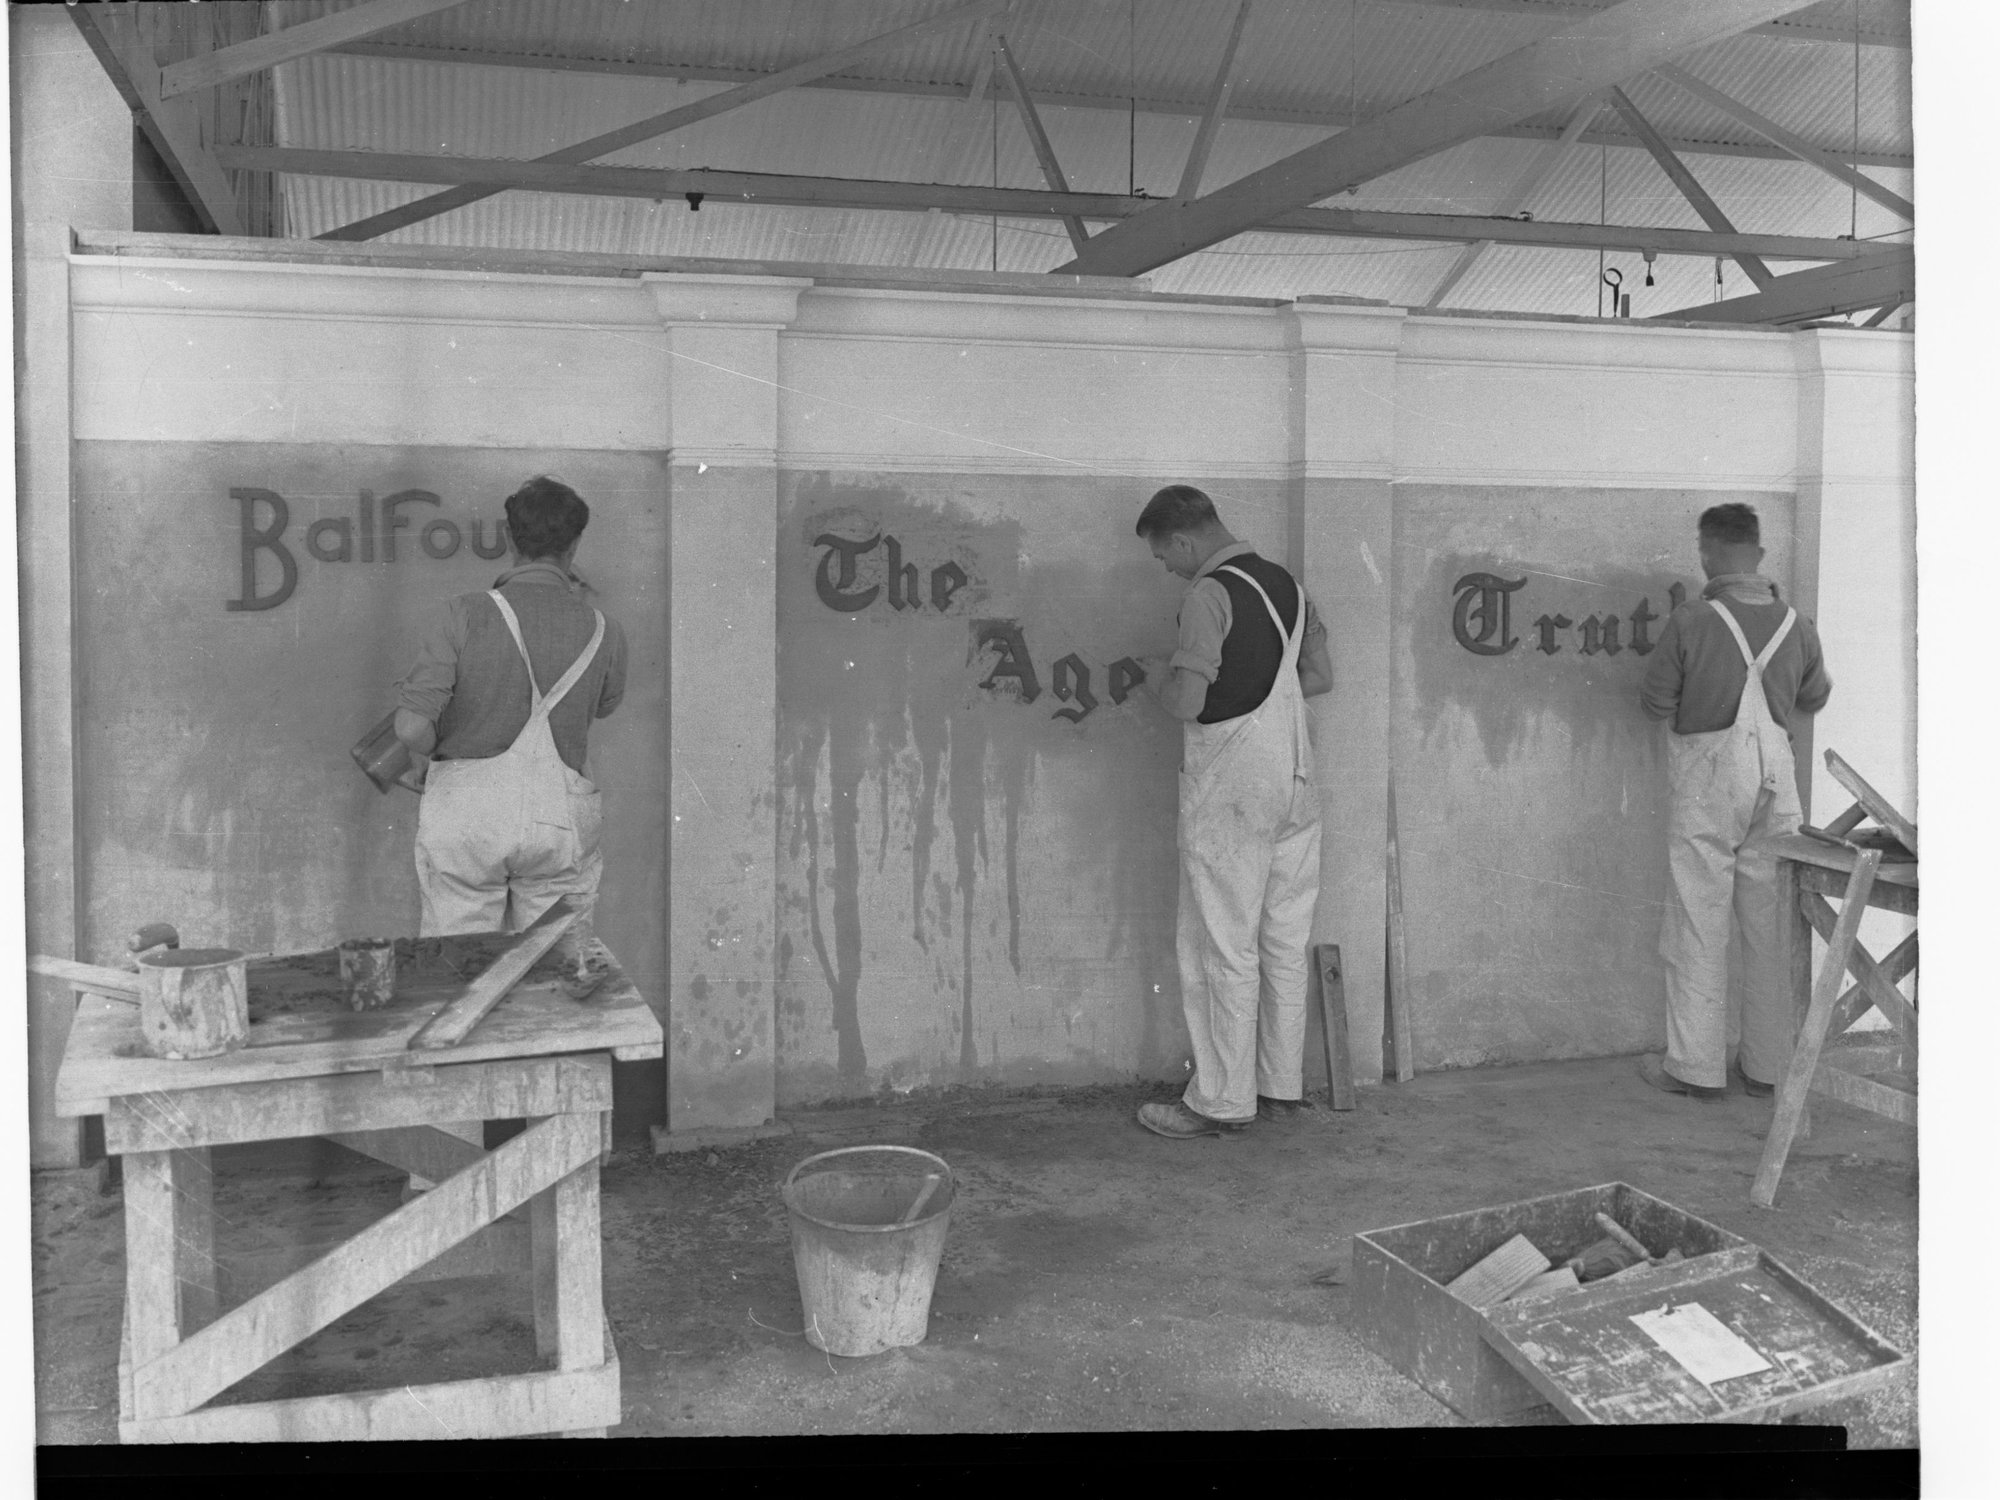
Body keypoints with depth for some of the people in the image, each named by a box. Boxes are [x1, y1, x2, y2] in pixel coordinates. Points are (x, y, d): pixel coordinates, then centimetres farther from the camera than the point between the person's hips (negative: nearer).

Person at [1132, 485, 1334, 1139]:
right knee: (1285, 942, 12)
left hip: (1229, 787, -8)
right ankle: (1281, 1085, 21)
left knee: (1223, 947, -1)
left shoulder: (1208, 595, -14)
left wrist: (1167, 683, 0)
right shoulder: (1286, 583, 11)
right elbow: (1320, 676, 17)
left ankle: (1222, 1100, 5)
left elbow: (1187, 704, -21)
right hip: (1293, 779, 8)